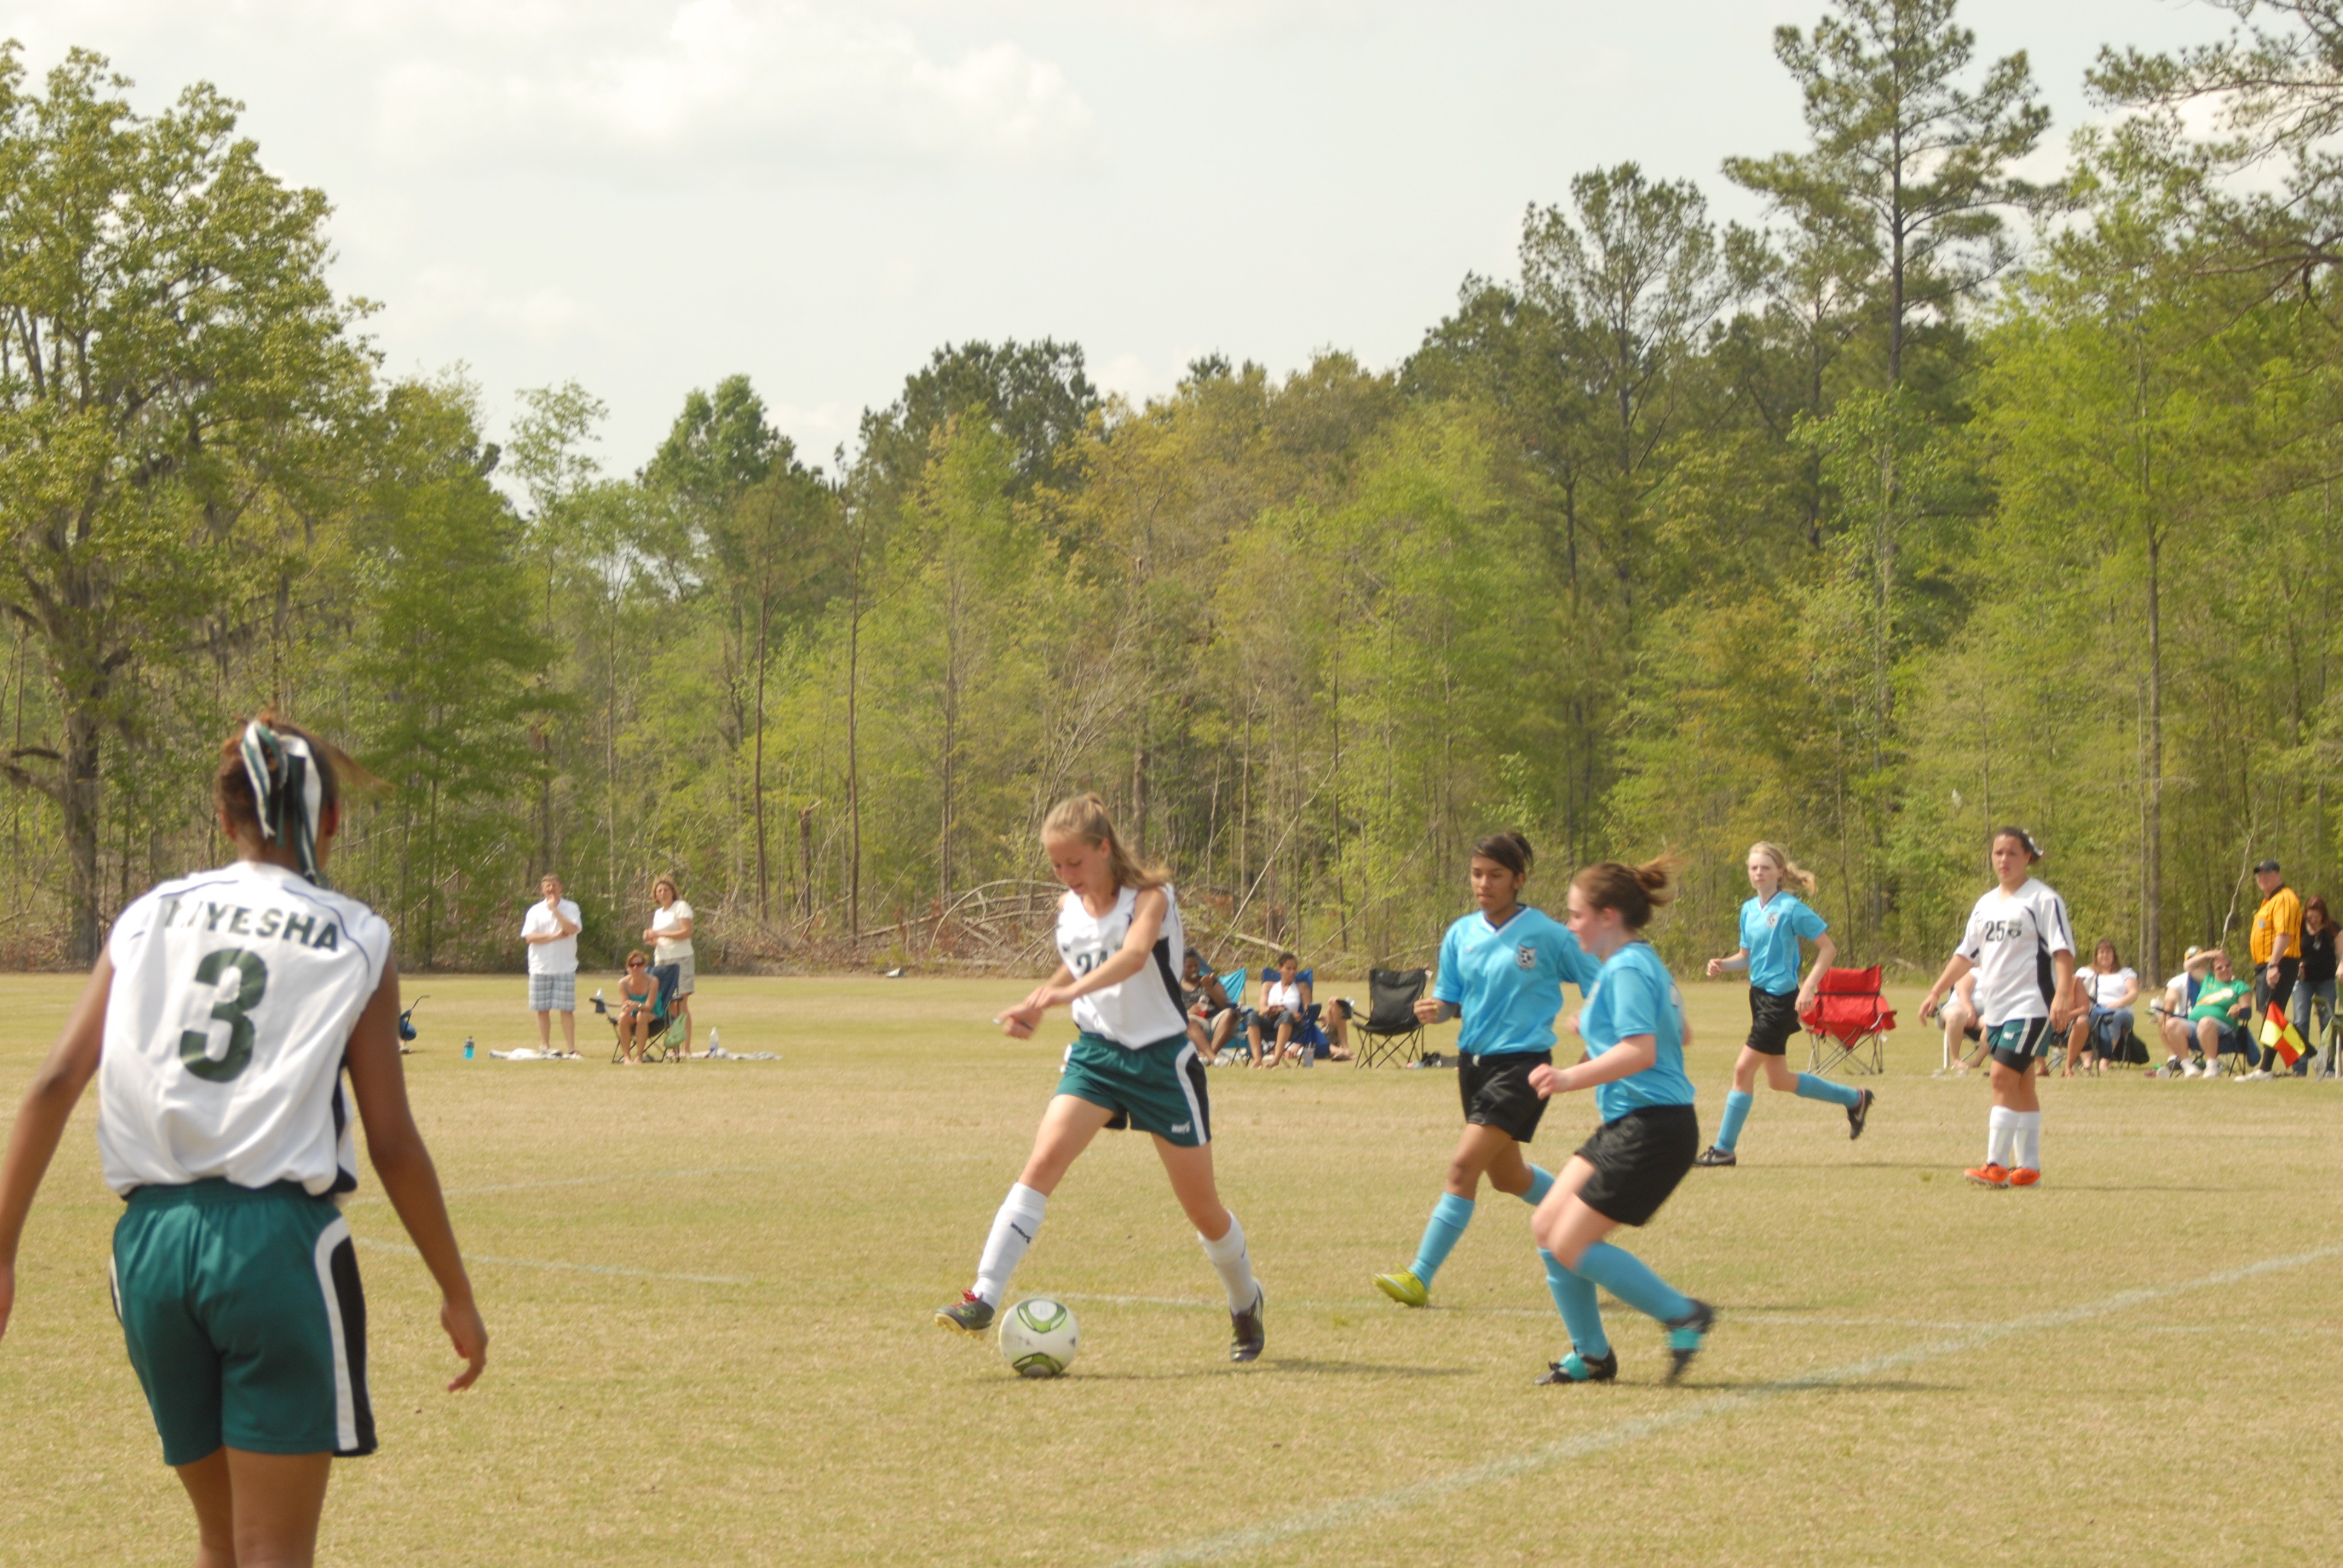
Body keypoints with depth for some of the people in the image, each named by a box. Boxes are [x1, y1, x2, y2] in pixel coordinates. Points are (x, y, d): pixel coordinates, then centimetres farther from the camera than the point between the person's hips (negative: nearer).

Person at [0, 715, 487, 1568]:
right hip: (277, 1240, -4)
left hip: (152, 1240, 4)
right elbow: (392, 1143, 0)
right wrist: (457, 1292, 9)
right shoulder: (355, 942, 2)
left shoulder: (150, 917, 10)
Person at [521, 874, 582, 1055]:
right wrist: (555, 936, -10)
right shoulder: (535, 911, 7)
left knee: (567, 1009, -5)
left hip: (565, 967, -1)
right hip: (541, 968, 1)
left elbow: (572, 929, -13)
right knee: (542, 1010, 3)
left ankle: (571, 1047, -4)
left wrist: (554, 910, -12)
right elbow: (529, 937, -4)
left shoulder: (571, 909, 5)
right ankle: (544, 1046, 11)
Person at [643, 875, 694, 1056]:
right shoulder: (657, 913, 20)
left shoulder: (681, 907, -2)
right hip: (661, 960, 7)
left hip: (680, 959, -7)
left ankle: (686, 1049, -12)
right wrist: (650, 938, 3)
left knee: (681, 1005, -10)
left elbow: (686, 932, -14)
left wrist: (660, 934, -13)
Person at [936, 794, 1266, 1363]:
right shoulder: (1068, 909, 5)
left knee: (1203, 1208, 6)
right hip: (1094, 1054, 4)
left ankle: (1246, 1304, 33)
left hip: (1162, 1059, -4)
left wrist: (1067, 992, -51)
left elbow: (1133, 956, -35)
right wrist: (1035, 1005, 2)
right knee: (1043, 1161, -20)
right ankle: (984, 1298, -25)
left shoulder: (1149, 897, -14)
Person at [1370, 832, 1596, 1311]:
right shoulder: (1461, 935, 4)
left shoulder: (1547, 934, -10)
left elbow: (1599, 985, -3)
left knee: (1464, 1166, -18)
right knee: (1506, 1175, 21)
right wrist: (1434, 1010, -12)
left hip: (1522, 1062, -7)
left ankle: (1419, 1279, -17)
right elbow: (1451, 1002, 11)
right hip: (1474, 1059, 7)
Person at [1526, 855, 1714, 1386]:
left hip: (1652, 1129, -11)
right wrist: (1599, 1029, 37)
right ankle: (1591, 1354, 17)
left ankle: (1683, 1315, -1)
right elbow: (1680, 1033, 28)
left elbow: (1640, 1052, -27)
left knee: (1572, 1247, -9)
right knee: (1546, 1227, 9)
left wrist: (1574, 1078, -33)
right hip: (1627, 1124, 11)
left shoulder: (1627, 971, -16)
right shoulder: (1645, 965, 15)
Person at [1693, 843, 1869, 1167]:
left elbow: (1828, 948, -10)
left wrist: (1808, 988, -19)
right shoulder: (1749, 909, 10)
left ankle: (1725, 1149, -1)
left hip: (1782, 998, -9)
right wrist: (1722, 964, -2)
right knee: (1779, 1081, 15)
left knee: (1743, 1069, -9)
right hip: (1759, 995, 9)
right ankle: (1854, 1098, 33)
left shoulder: (1791, 908, -12)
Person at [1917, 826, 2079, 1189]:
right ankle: (2029, 1167, 12)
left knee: (2004, 1077, -16)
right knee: (2020, 1086, 9)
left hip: (2031, 1006, -8)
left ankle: (1996, 1166, -18)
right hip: (1995, 1008, 8)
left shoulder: (2044, 900, -6)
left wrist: (2063, 995, -24)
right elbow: (1966, 954, 23)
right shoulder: (1986, 904, 17)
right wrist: (1936, 992, 19)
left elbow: (2063, 951, -12)